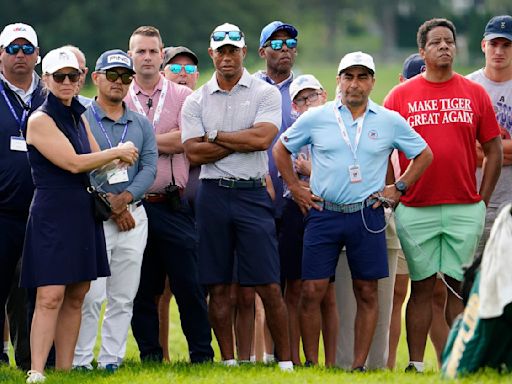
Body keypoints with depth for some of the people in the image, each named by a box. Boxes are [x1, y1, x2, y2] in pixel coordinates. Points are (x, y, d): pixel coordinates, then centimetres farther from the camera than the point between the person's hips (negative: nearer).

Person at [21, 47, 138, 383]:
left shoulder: (79, 118, 15)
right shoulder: (41, 120, -9)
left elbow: (95, 162, 15)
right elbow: (72, 163, -16)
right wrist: (117, 153, -6)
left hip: (84, 213, 8)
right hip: (52, 214, -8)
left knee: (76, 297, 7)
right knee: (51, 296, -13)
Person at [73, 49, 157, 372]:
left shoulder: (141, 125, 15)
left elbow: (150, 167, 5)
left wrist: (125, 198, -12)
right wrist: (107, 203, -12)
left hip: (134, 215, 4)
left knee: (124, 297, 4)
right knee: (92, 295, -10)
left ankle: (111, 360, 9)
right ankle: (80, 362, -6)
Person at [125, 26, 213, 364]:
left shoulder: (182, 96, 6)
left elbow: (185, 140, -9)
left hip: (174, 205, -1)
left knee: (189, 285, -4)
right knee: (141, 287, 6)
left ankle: (202, 354, 0)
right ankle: (149, 354, 13)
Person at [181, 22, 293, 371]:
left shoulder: (265, 93, 2)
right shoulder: (196, 101, 8)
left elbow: (262, 138, -13)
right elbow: (194, 152, -4)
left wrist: (215, 136, -6)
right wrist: (243, 141, -8)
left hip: (252, 194, -2)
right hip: (213, 194, 2)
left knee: (269, 286, -5)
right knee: (218, 286, 5)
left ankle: (286, 361, -1)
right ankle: (228, 361, 12)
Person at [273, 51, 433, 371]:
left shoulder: (390, 122, 4)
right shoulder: (316, 118, 4)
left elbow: (424, 155, 15)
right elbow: (281, 149, 16)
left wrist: (398, 188, 7)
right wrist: (295, 188, 9)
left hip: (367, 215, 0)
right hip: (323, 213, 0)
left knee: (367, 293, 2)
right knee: (312, 292, -5)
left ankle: (359, 366, 8)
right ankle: (311, 364, 3)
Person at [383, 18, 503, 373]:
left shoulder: (475, 94, 6)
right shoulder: (401, 96, 4)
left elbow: (494, 150, 9)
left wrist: (483, 199, 3)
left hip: (465, 210, 1)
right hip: (415, 210, -1)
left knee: (461, 287, 3)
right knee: (422, 286, 3)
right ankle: (416, 365, 5)